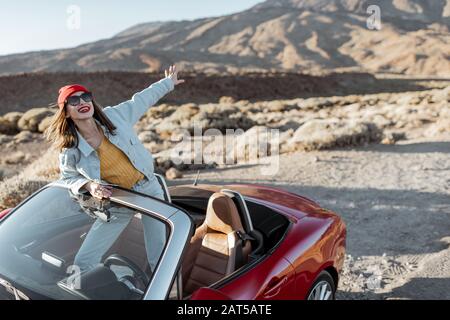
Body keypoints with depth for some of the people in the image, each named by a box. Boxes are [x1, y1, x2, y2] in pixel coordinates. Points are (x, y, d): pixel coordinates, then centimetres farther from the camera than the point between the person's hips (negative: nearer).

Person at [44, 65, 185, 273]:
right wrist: (89, 186, -15)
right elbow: (68, 178, 6)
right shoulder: (70, 150, -11)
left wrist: (168, 83, 20)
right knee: (83, 262, 1)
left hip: (149, 189, 0)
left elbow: (142, 99, 7)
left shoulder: (115, 115, -10)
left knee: (160, 256, 6)